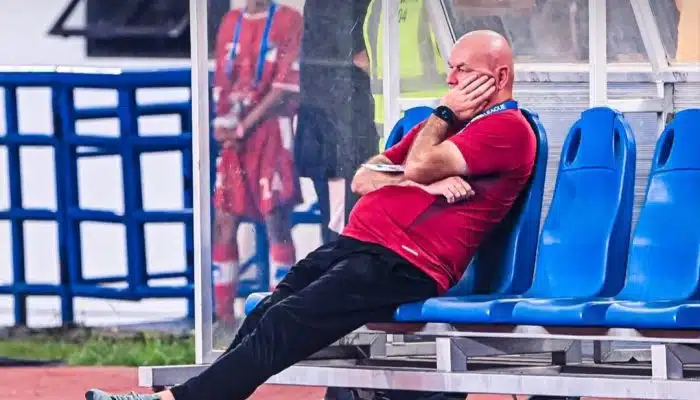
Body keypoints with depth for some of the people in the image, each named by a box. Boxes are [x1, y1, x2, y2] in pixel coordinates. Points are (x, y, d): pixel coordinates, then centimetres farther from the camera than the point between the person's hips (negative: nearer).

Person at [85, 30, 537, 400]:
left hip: (401, 266, -10)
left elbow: (419, 166, -16)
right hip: (355, 242, 10)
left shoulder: (509, 129, -3)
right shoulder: (445, 125, 27)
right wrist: (423, 182, -2)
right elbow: (364, 178, 17)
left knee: (284, 324, -20)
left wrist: (444, 115, 2)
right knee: (263, 315, -7)